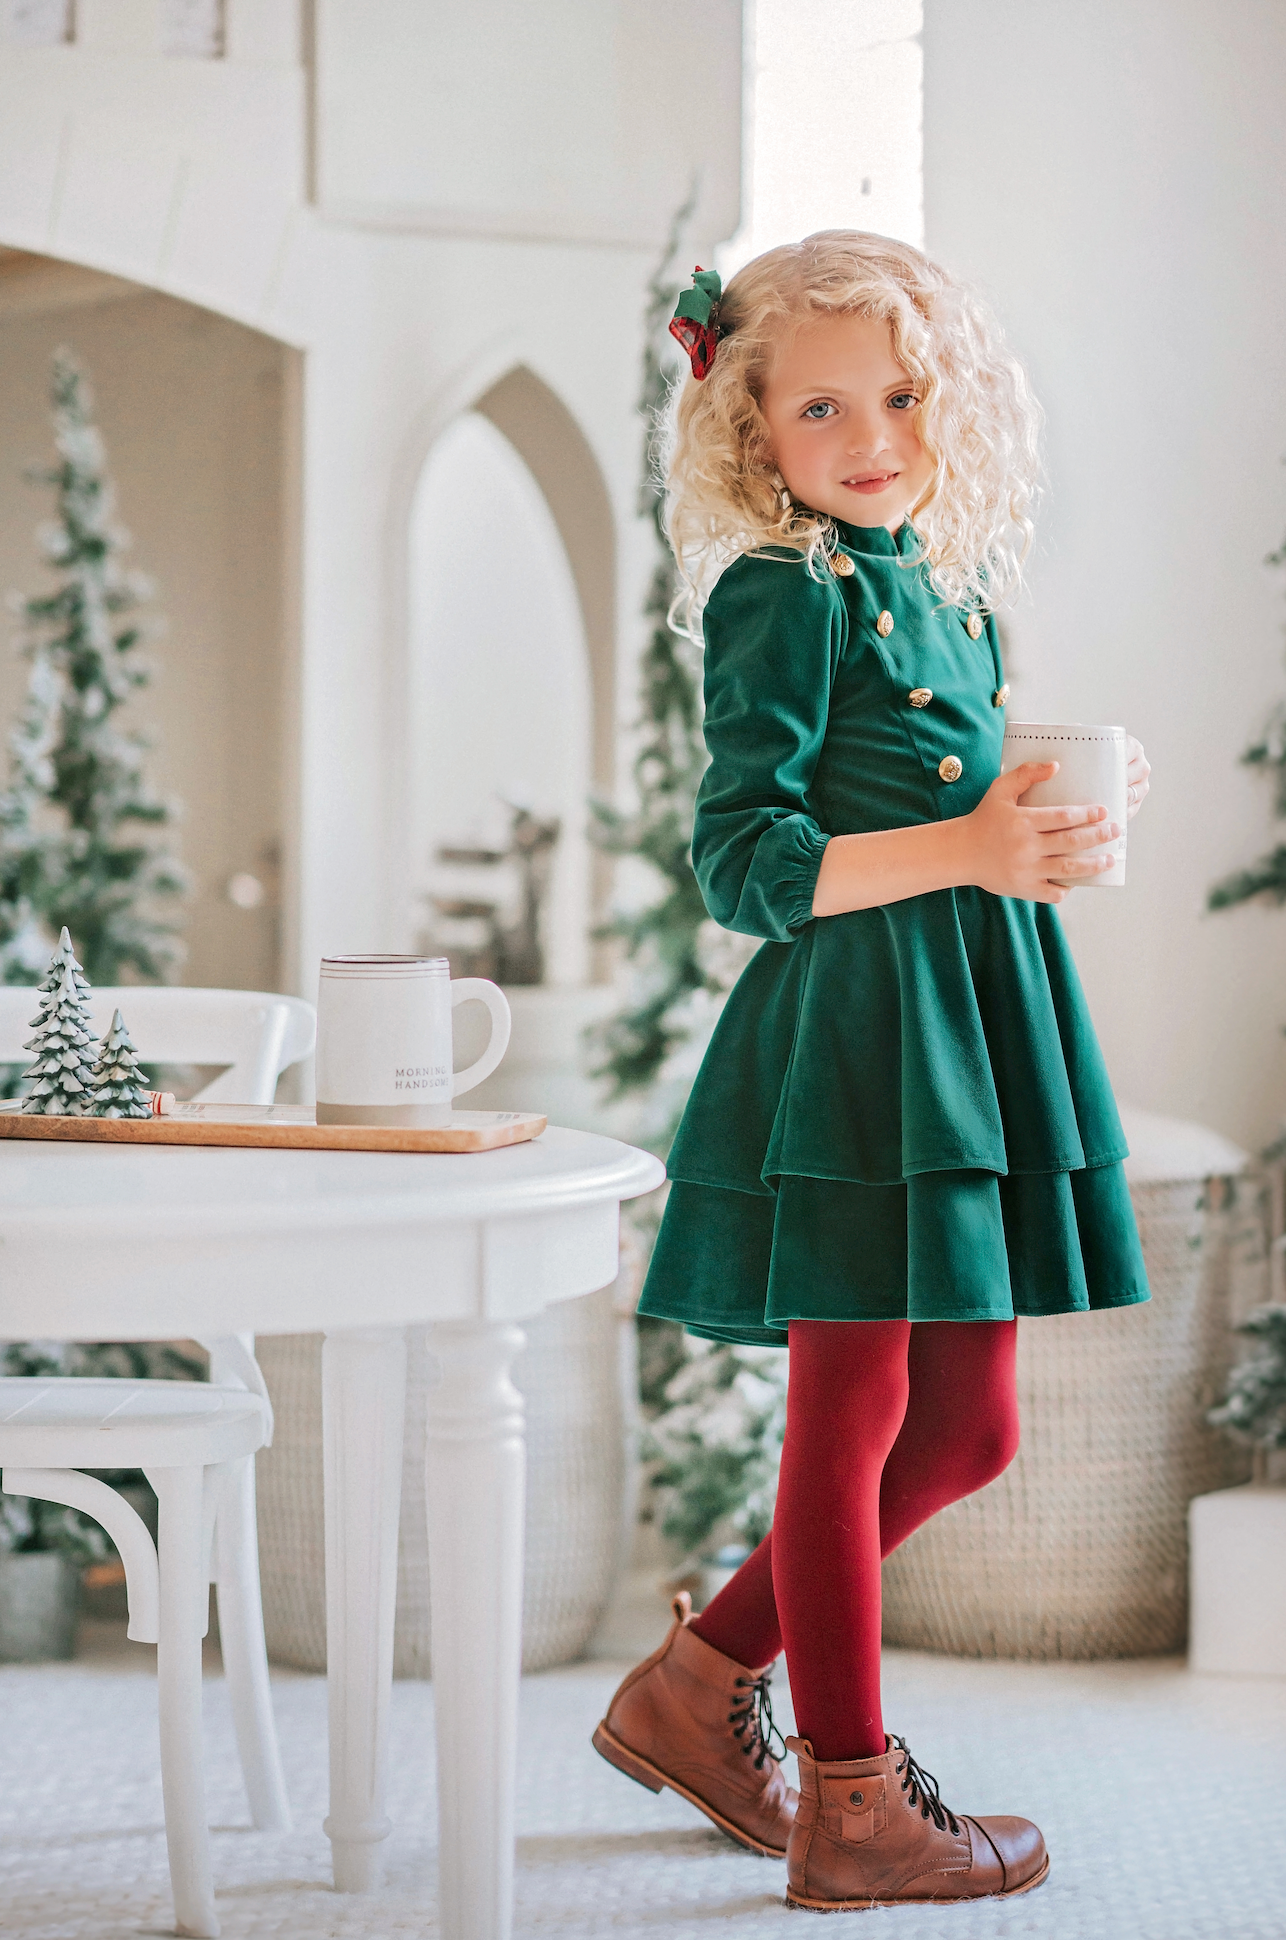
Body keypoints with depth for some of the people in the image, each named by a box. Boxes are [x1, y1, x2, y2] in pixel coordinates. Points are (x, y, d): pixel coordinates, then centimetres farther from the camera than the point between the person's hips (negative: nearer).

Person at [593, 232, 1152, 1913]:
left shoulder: (951, 594, 15)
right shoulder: (785, 597, -10)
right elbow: (746, 860, -17)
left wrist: (1059, 811, 5)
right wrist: (962, 850, -24)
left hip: (980, 1017, 9)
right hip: (855, 1032, -9)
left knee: (967, 1428, 12)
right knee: (855, 1418, 0)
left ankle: (698, 1681, 26)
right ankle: (851, 1805, 11)